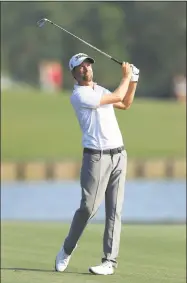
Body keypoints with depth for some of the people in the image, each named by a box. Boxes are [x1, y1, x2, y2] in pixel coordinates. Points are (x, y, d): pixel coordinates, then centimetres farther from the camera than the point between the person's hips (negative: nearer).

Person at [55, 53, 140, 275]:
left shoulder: (100, 90, 17)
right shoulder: (79, 96, -10)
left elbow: (125, 104, 31)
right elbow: (117, 97, -10)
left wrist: (133, 81, 19)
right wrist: (126, 77, 5)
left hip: (118, 155, 7)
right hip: (96, 157, -7)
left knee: (114, 210, 0)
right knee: (88, 207, -8)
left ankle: (110, 261, 0)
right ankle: (66, 251, 12)